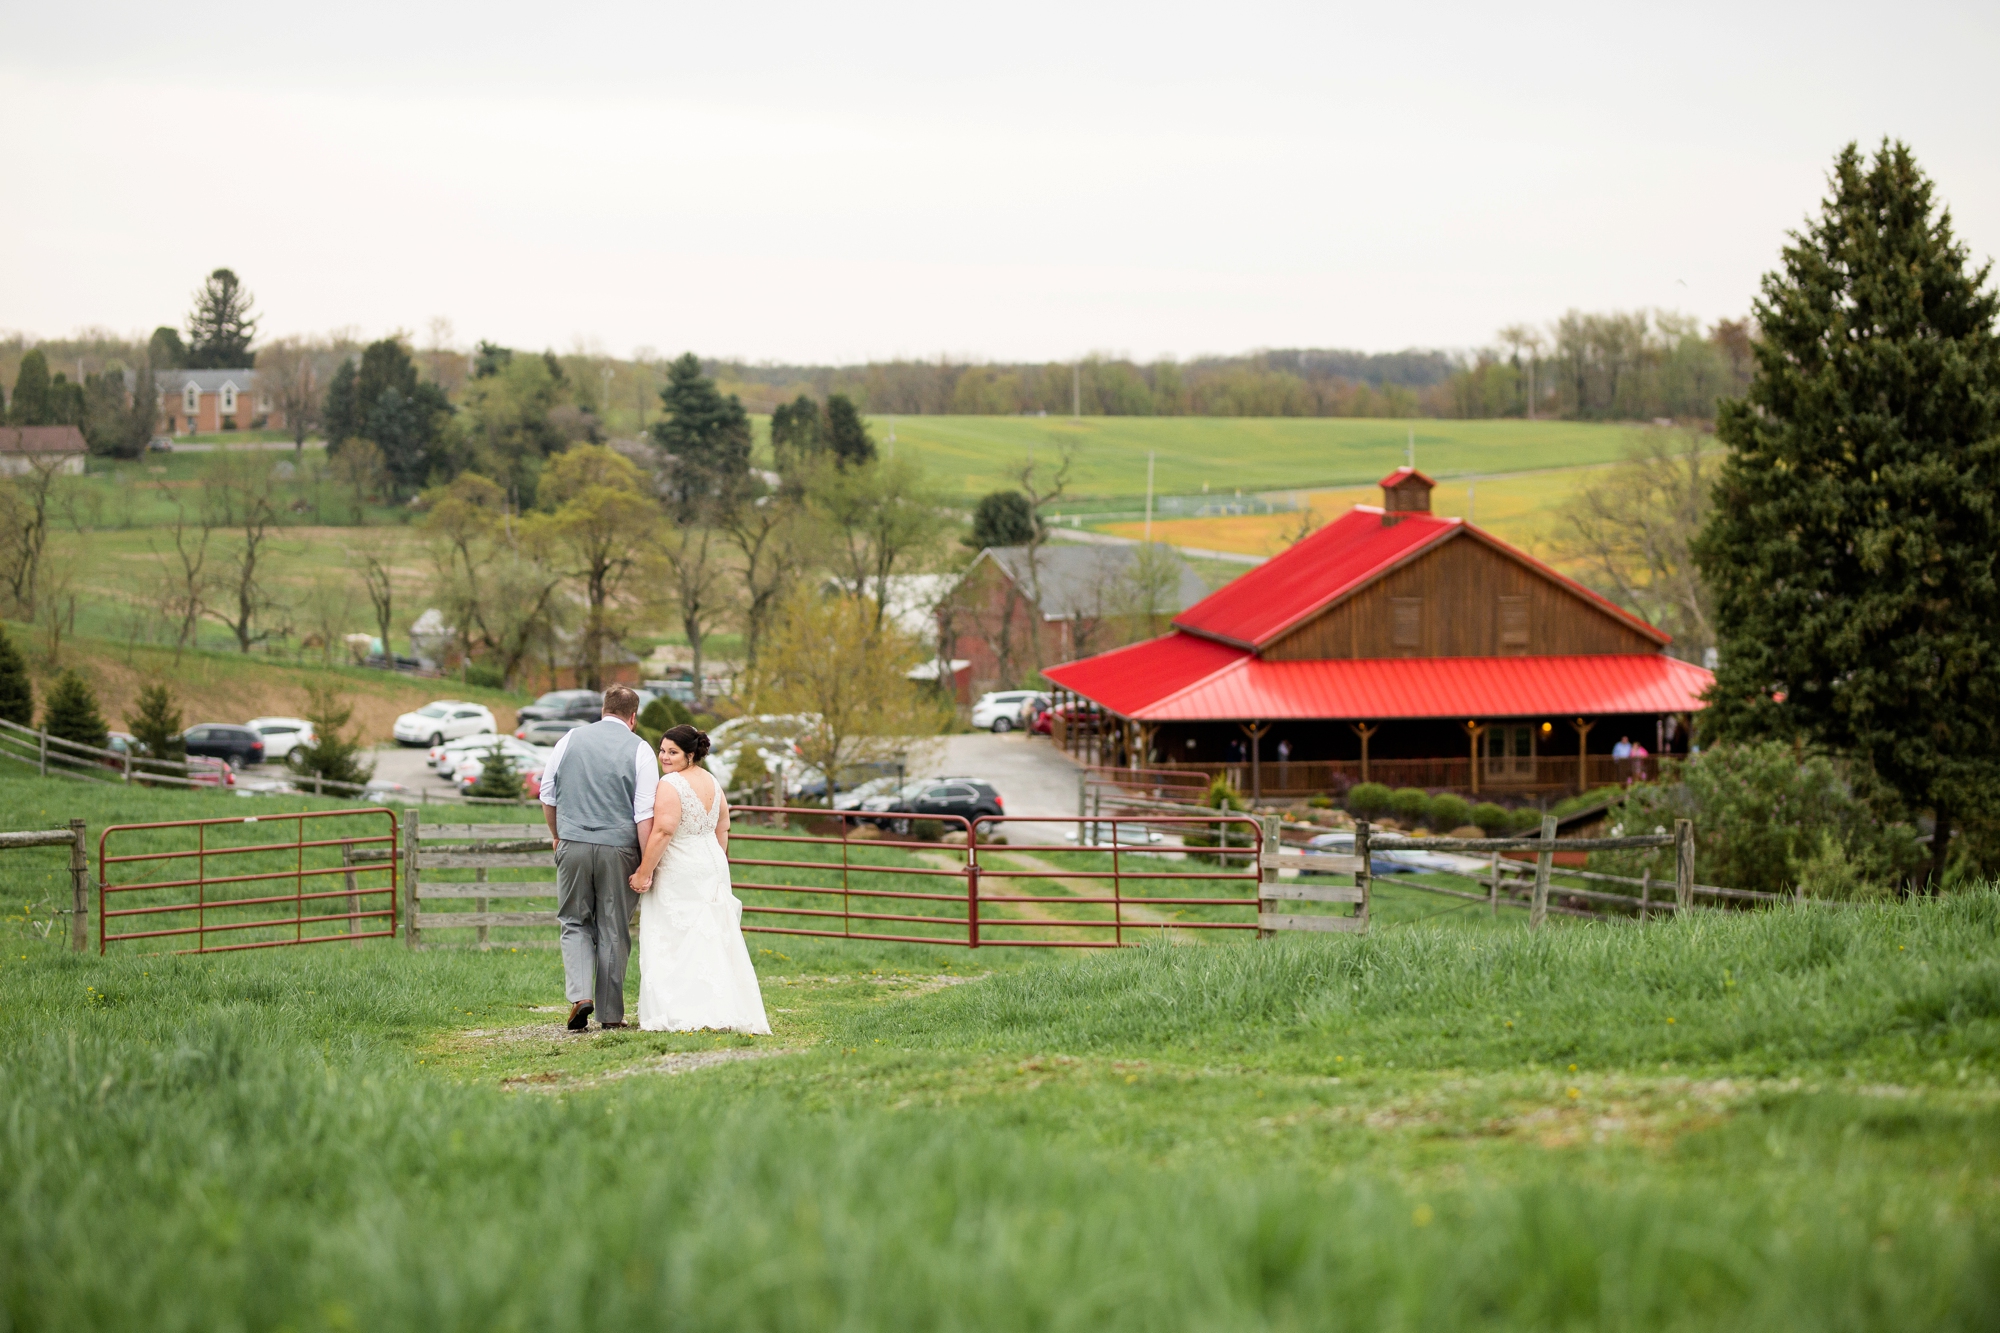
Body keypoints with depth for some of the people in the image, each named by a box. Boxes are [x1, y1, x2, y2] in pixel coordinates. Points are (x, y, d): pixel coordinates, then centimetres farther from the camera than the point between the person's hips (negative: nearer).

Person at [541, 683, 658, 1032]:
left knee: (575, 924, 13)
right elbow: (645, 814, -8)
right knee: (613, 931, 7)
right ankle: (610, 1013, 10)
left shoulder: (569, 741, 5)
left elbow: (547, 797, 13)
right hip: (618, 847, -1)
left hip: (573, 846, 1)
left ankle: (579, 994, -8)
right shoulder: (638, 749, -2)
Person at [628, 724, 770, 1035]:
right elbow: (722, 830, 16)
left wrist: (644, 872, -16)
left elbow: (663, 832, -21)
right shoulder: (712, 782, 11)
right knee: (712, 939, 10)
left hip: (678, 875, -8)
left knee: (673, 942, -4)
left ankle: (681, 1014, -8)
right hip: (712, 867, 8)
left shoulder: (671, 785, -15)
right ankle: (726, 1010, 9)